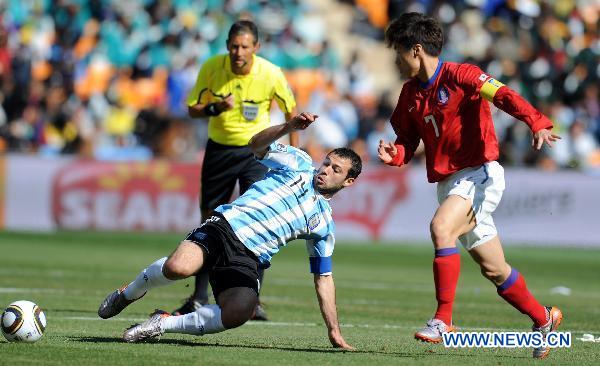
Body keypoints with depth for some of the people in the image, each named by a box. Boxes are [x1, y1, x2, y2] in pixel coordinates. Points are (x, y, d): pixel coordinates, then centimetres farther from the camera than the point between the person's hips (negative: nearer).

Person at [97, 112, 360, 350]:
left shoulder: (324, 223, 19)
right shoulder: (299, 163, 14)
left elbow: (323, 277, 23)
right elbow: (257, 145, 2)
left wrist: (335, 333, 18)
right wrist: (289, 127, -16)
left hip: (248, 259, 2)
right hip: (226, 225, -2)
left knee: (239, 312, -31)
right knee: (177, 267, -33)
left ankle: (164, 323, -11)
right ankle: (130, 293, 2)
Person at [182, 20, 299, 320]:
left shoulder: (271, 74, -15)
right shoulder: (211, 68, -12)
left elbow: (290, 111, 1)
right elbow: (193, 109, -4)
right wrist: (216, 107, -25)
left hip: (256, 151, -2)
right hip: (219, 149, 2)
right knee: (209, 221, 7)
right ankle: (199, 297, 18)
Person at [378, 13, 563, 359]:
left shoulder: (461, 75, -11)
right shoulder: (410, 93, 10)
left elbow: (504, 96, -23)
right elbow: (408, 140, 17)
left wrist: (538, 124, -39)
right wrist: (394, 154, -7)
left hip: (480, 174, -8)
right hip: (448, 182, 8)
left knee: (441, 227, -31)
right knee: (494, 268, 11)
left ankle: (443, 320, -30)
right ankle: (543, 318, 31)